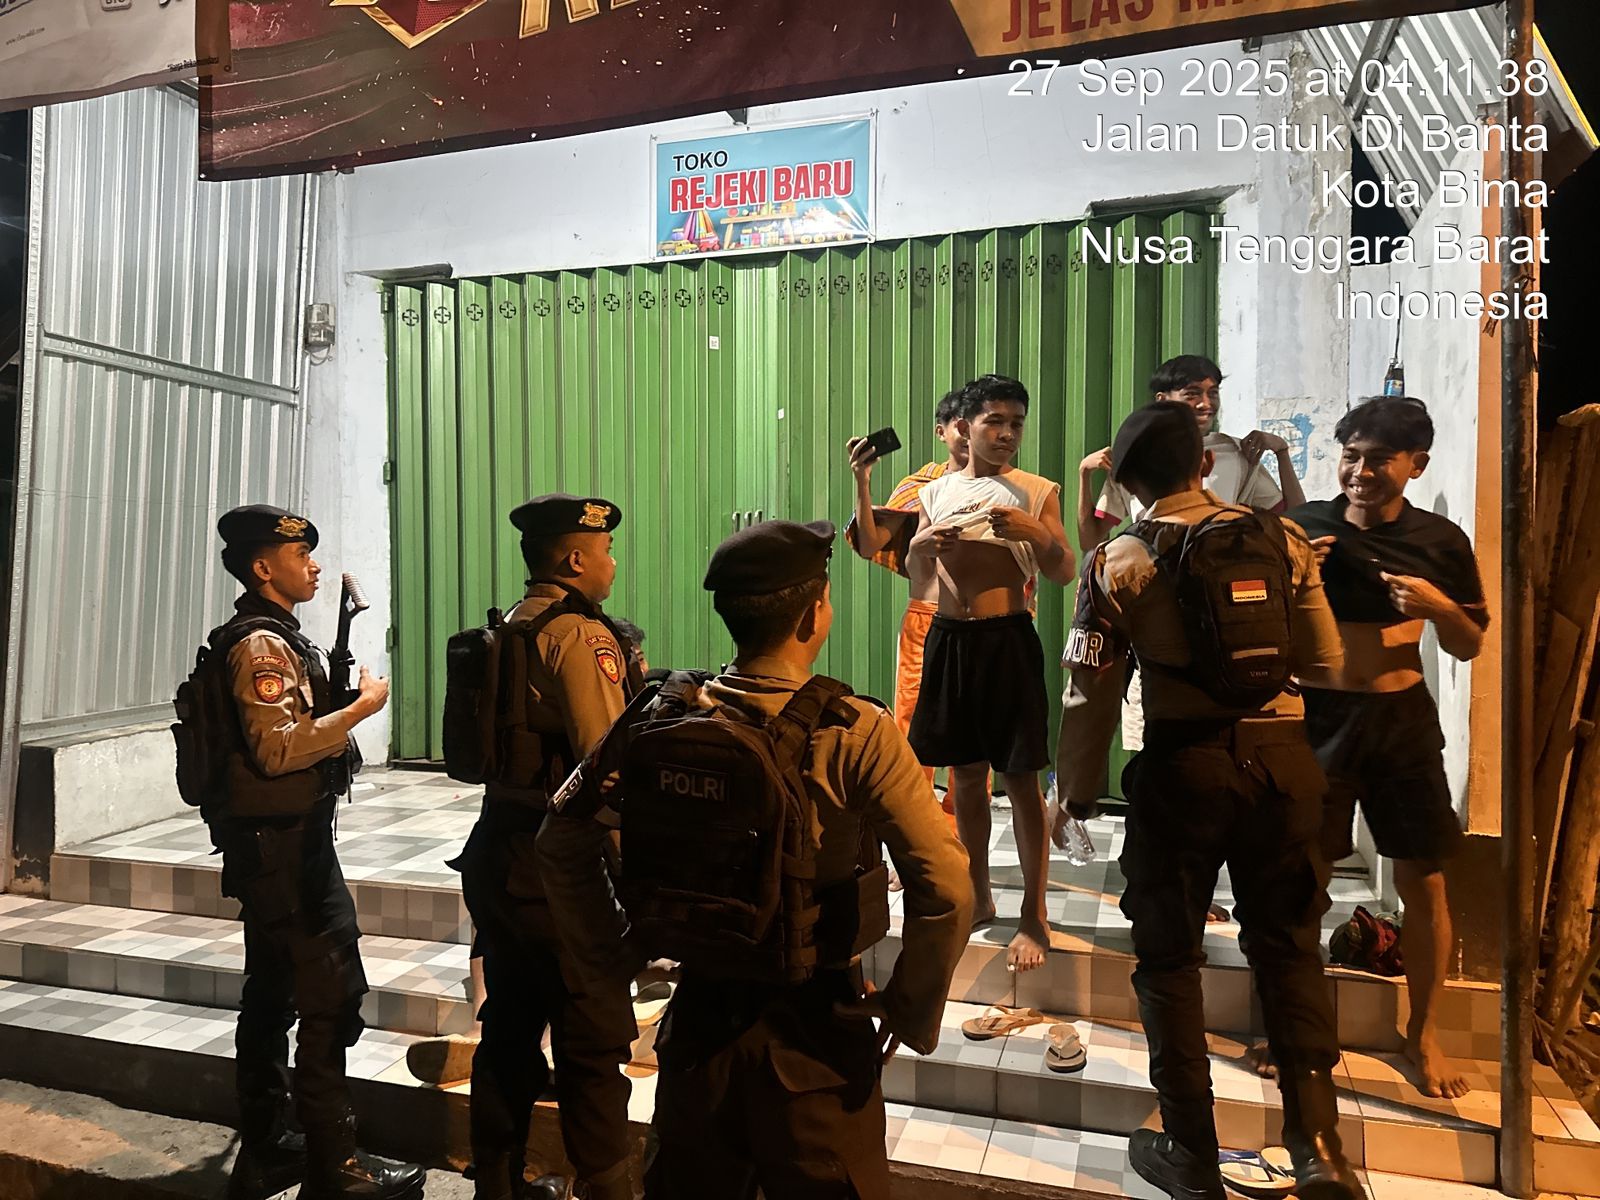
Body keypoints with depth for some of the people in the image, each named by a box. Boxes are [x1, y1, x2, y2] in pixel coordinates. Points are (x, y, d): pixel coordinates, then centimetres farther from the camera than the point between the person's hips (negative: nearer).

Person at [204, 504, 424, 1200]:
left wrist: (338, 703, 8)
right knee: (333, 999, -6)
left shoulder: (270, 638, 16)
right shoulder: (261, 645, -15)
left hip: (275, 845, 11)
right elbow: (277, 750, -24)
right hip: (287, 846, -11)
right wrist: (360, 708, -19)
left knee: (271, 996, 16)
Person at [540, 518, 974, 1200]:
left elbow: (562, 842, -3)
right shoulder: (857, 734, -20)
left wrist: (613, 959, 6)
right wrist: (910, 1013, -10)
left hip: (697, 1023, 4)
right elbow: (945, 893, -25)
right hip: (814, 1036, -3)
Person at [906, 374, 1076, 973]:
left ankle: (1034, 914, 10)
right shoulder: (937, 492, 10)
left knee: (1019, 778, -1)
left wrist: (1032, 532, -22)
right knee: (965, 775, 12)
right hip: (948, 638, 4)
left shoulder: (1035, 492, 0)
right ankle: (978, 897, 28)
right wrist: (923, 544, -6)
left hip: (1007, 639, -4)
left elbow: (1064, 572, -4)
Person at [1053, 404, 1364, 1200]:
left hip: (1183, 762, -3)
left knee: (1169, 955, 12)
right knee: (1288, 948, 19)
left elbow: (1090, 692, -5)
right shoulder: (1281, 540, 3)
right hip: (1282, 756, 3)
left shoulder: (1120, 562, -4)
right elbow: (1324, 660, 7)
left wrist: (1076, 792, 6)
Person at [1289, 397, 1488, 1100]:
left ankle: (1423, 1034, 30)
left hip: (1403, 718, 2)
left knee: (1425, 885, 9)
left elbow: (1471, 647, 9)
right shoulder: (1299, 528, -5)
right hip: (1316, 716, -1)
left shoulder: (1440, 541, 0)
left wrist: (1439, 606, -12)